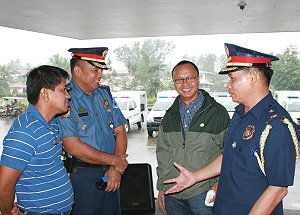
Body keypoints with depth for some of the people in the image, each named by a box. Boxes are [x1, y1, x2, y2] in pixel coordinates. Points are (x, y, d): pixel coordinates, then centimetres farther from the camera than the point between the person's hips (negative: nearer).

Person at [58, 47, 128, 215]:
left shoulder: (105, 94, 6)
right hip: (82, 176, -6)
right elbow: (74, 147, -21)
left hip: (111, 175, 6)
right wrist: (115, 161, -13)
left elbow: (120, 131, 7)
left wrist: (115, 169, -6)